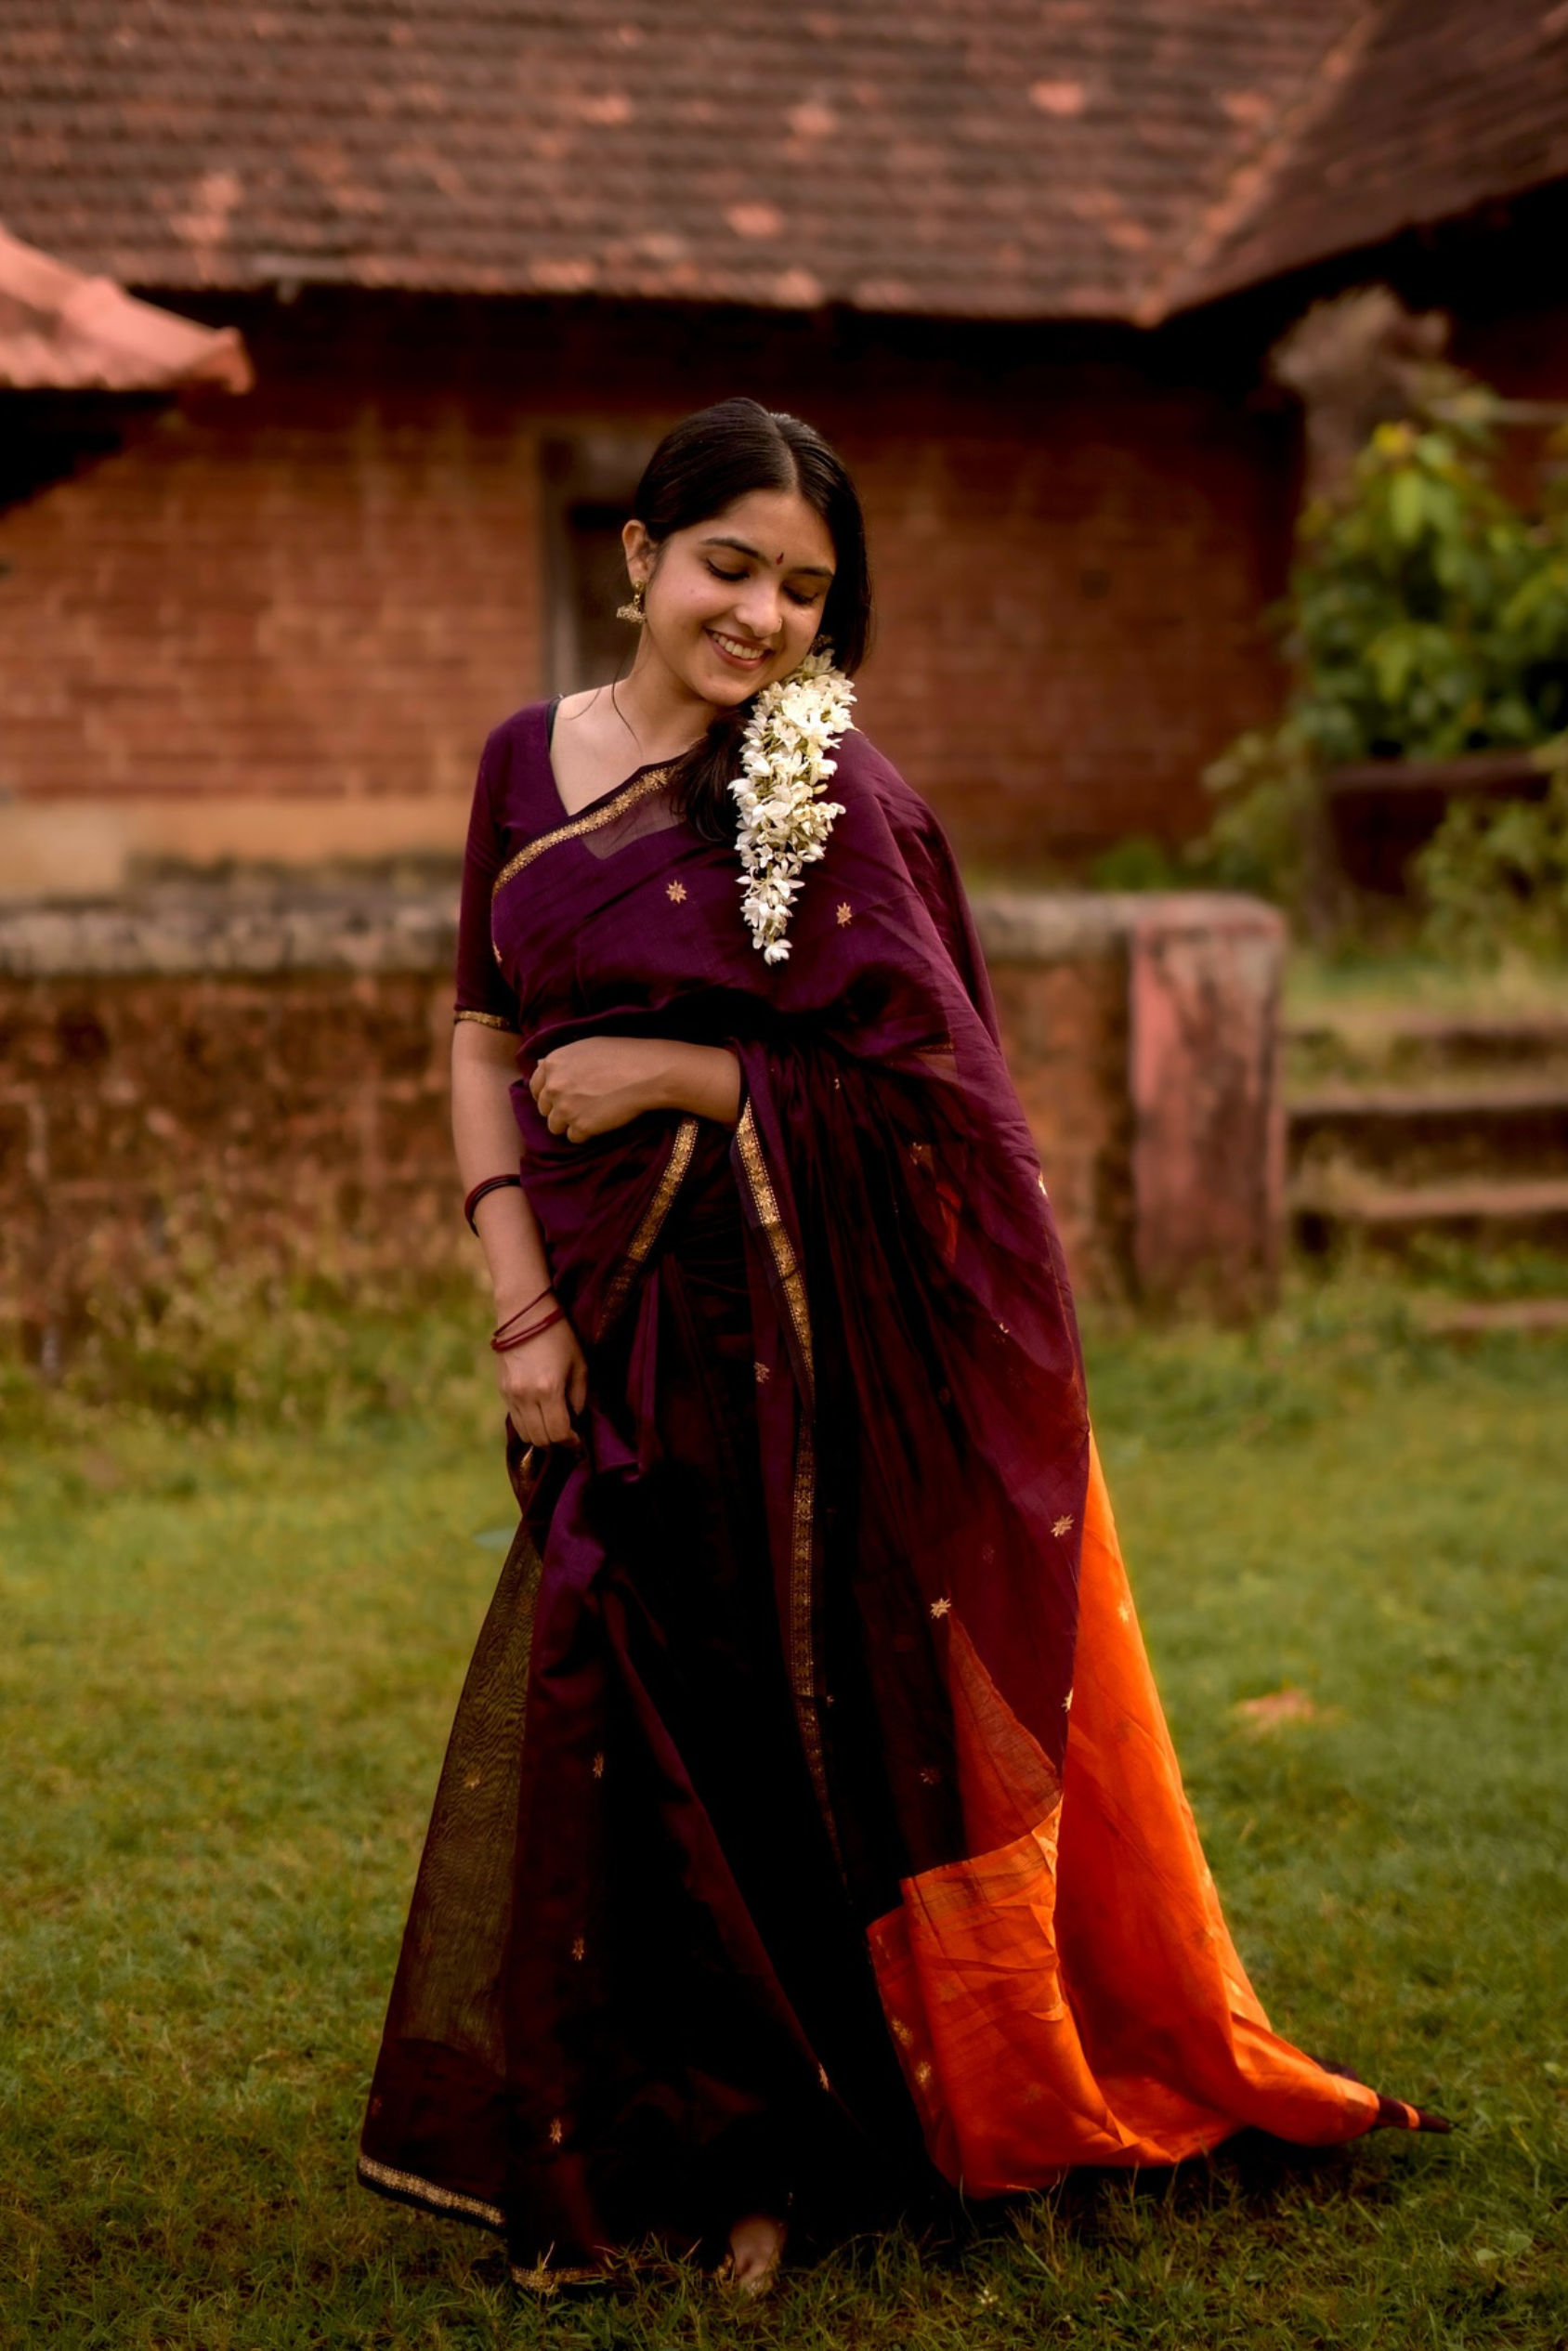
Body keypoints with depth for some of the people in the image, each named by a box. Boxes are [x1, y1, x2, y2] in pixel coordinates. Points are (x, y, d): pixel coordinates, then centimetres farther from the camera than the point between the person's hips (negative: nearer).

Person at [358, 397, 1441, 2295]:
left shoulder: (831, 794, -9)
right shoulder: (530, 763, 6)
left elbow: (924, 1088, -11)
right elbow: (487, 1033, 8)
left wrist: (670, 1077, -13)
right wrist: (523, 1304, -1)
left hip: (825, 1346, -4)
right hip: (626, 1345, 4)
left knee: (828, 1742, 5)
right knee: (627, 1744, 9)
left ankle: (807, 2151, 24)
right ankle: (661, 2136, 29)